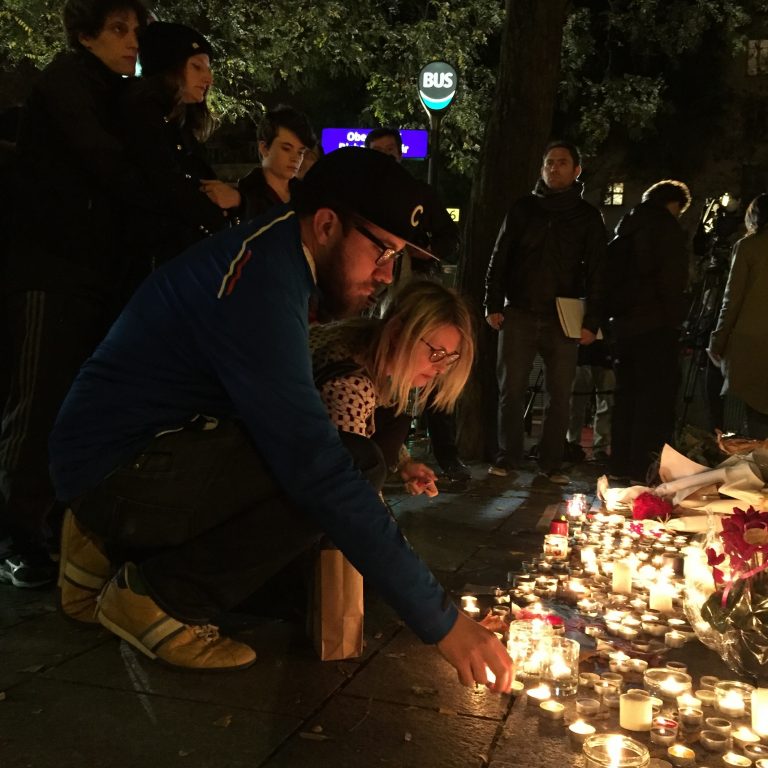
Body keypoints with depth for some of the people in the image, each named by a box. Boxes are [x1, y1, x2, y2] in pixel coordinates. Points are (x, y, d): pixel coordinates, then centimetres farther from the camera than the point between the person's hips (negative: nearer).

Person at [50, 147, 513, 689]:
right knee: (311, 478, -26)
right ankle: (157, 598, -5)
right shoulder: (261, 282, -26)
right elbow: (318, 468, -31)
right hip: (116, 472, -10)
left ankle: (112, 550, 14)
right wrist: (441, 620, -28)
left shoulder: (273, 255, 5)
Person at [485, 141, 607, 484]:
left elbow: (596, 272, 4)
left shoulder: (588, 217, 7)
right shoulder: (523, 208, 9)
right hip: (519, 314, 1)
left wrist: (592, 321, -4)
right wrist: (493, 305, 0)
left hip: (564, 318, 0)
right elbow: (499, 258, 9)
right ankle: (507, 456, 12)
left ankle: (551, 463, 11)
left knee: (560, 394, 3)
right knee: (511, 389, 2)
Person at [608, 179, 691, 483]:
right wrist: (674, 319, -8)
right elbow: (672, 281, -15)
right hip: (655, 324, -8)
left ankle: (620, 464, 17)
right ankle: (643, 468, -4)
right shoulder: (668, 229, -8)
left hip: (623, 321, 8)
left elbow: (613, 273, 17)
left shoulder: (625, 227, 15)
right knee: (656, 397, -3)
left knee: (627, 393, 14)